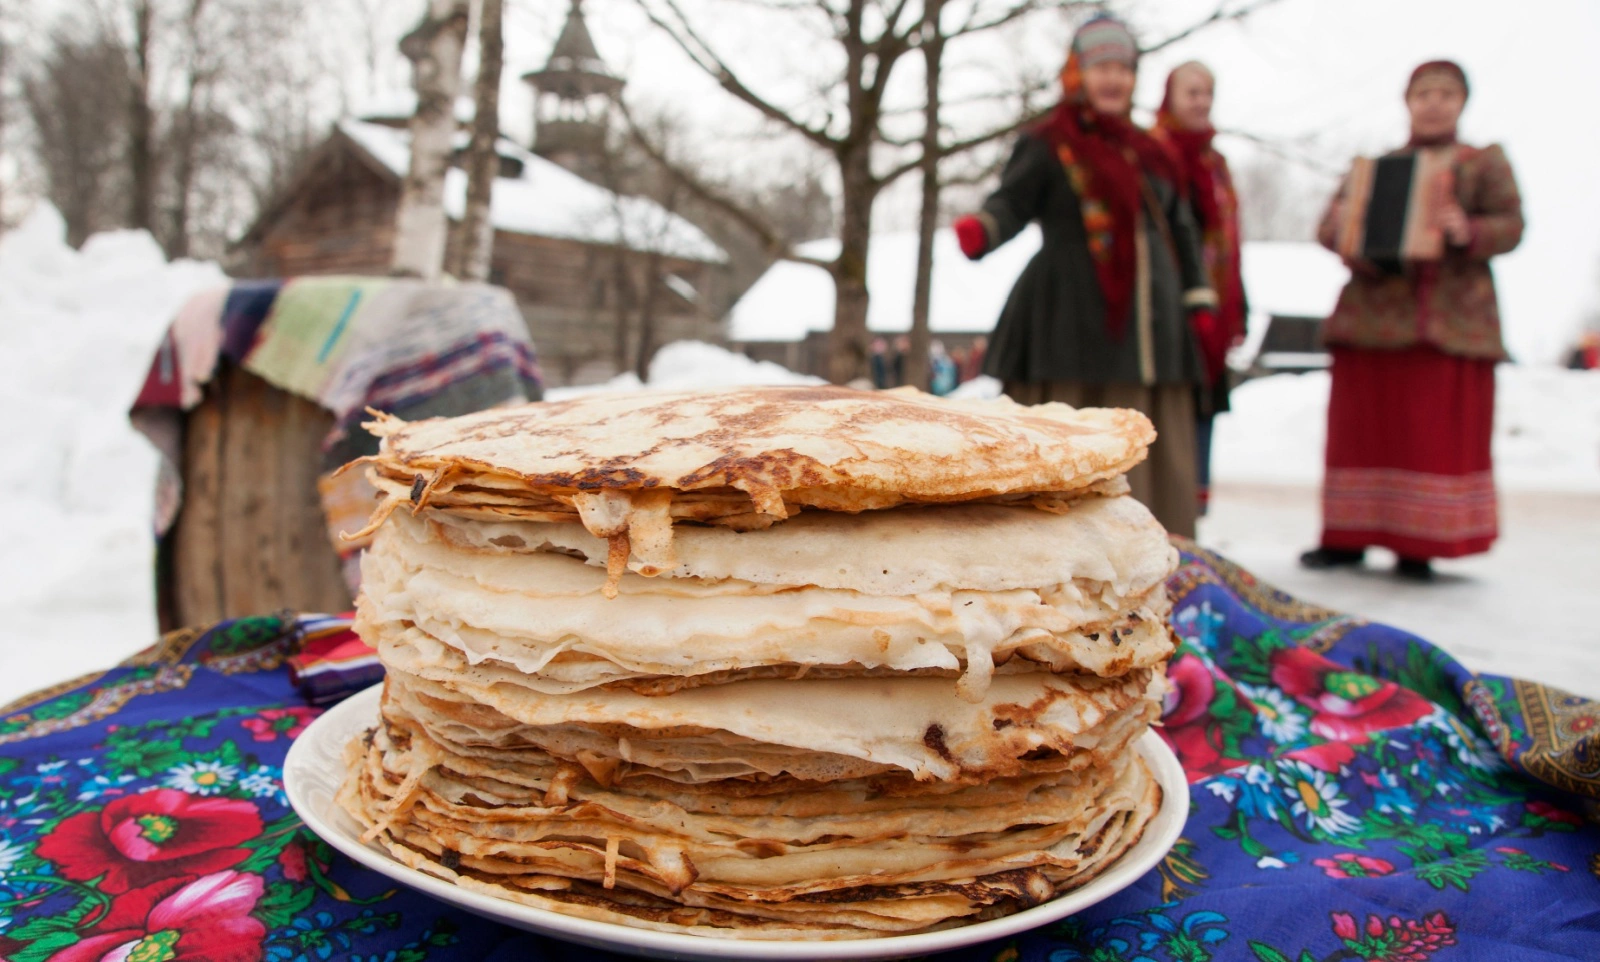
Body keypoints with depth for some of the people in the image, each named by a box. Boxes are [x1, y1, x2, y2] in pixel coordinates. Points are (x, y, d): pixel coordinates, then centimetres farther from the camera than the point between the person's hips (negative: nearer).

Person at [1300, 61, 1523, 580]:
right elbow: (1328, 225, 5)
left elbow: (1511, 225, -1)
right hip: (1374, 317, 2)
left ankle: (1419, 546, 6)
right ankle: (1348, 536, 11)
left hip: (1454, 320, -1)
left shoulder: (1486, 162, 12)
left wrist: (1469, 232, -21)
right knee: (1362, 426, 3)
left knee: (1438, 434, -1)